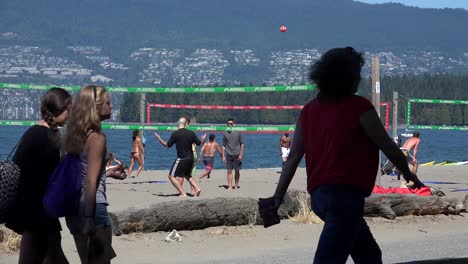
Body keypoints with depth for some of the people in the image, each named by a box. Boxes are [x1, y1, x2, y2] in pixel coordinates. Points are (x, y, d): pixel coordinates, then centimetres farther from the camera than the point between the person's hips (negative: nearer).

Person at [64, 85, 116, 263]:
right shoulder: (97, 137, -14)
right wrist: (89, 218, -20)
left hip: (73, 207, 8)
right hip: (93, 208, -8)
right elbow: (91, 181, -19)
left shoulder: (74, 135, 9)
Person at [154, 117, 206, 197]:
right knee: (188, 175, 29)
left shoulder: (175, 134, -11)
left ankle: (183, 193, -8)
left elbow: (167, 145, -4)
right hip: (190, 158, 6)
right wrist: (203, 139, 34)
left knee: (171, 176, 1)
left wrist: (159, 139, 11)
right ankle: (196, 188, 14)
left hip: (182, 159, -6)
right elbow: (199, 143, 12)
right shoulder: (191, 133, 2)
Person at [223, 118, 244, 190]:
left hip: (237, 155, -1)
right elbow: (223, 145, 9)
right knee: (229, 171, -2)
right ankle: (230, 186, -1)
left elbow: (242, 144, 2)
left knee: (237, 171, 5)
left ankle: (236, 186, 15)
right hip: (228, 155, 1)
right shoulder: (225, 133, 7)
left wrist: (241, 154, -6)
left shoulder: (238, 133, 1)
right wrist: (223, 156, 3)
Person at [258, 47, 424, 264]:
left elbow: (293, 157, 8)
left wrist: (278, 196, 8)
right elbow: (390, 149, 0)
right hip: (345, 195, -8)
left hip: (318, 195, 8)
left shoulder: (309, 110, 10)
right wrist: (408, 174, 17)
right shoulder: (361, 108, -8)